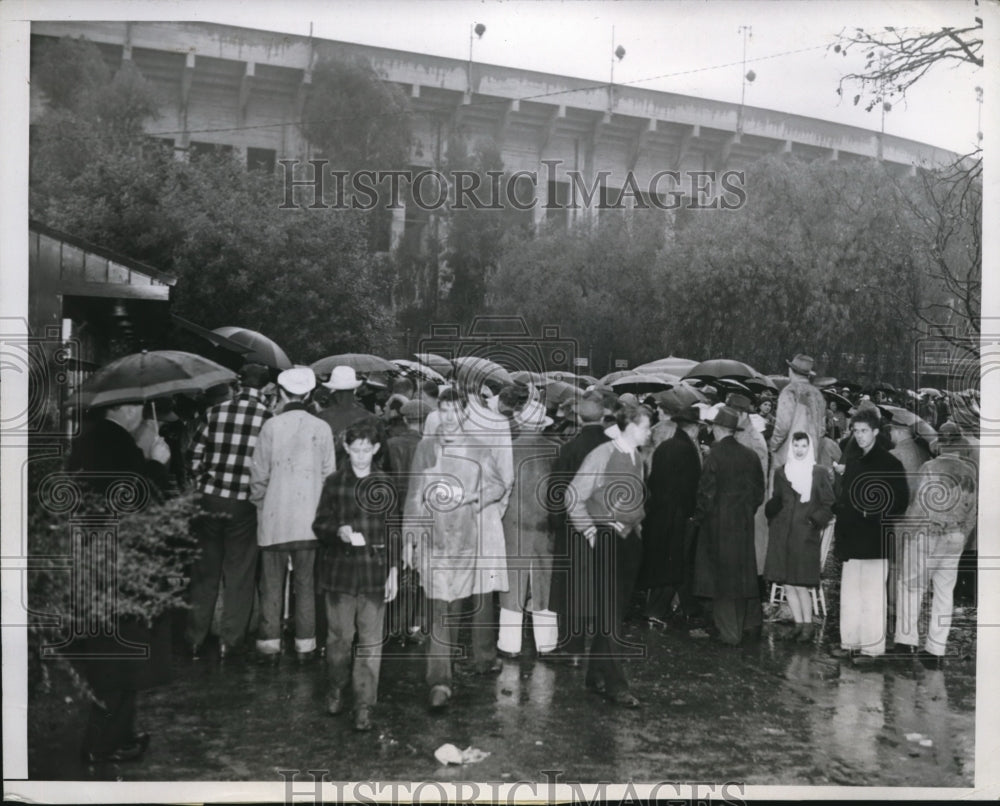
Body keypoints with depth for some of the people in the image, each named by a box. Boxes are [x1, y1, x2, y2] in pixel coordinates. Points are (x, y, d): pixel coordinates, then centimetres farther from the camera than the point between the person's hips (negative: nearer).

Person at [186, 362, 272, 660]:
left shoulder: (216, 412, 1)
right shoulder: (268, 418, -8)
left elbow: (196, 454, 3)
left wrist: (203, 484, 14)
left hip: (210, 500, 3)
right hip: (244, 504, -3)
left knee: (205, 570, 14)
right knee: (239, 574, 9)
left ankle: (195, 638, 22)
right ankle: (230, 641, 14)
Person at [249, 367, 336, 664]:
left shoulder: (271, 426, -6)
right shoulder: (321, 427, -3)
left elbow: (259, 473, -3)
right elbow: (328, 473, 0)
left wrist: (260, 502, 15)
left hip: (275, 517, -1)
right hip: (310, 517, 1)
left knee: (272, 583, 9)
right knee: (306, 583, 10)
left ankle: (270, 643, 14)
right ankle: (305, 644, 13)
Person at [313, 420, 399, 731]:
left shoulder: (384, 485, 5)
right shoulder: (334, 483, 3)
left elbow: (393, 530, 7)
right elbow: (319, 524, 6)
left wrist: (393, 570, 4)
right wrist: (338, 531, -16)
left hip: (375, 572, 0)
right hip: (340, 569, 0)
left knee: (371, 641, 0)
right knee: (339, 635, 7)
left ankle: (364, 705, 7)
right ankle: (336, 688, 30)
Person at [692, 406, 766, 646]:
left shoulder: (715, 455, -16)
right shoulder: (750, 455, 0)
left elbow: (707, 492, -15)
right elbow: (759, 491, 7)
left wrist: (699, 517, -1)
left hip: (719, 524, -5)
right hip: (744, 523, 5)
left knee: (722, 575, 3)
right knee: (744, 573, 18)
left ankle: (730, 632, 8)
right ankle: (751, 623, 30)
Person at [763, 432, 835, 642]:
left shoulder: (820, 473, 1)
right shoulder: (781, 473, 12)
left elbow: (829, 505, 1)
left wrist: (816, 521, -10)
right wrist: (772, 507, 0)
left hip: (806, 535, -4)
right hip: (782, 534, 4)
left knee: (800, 584, -7)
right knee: (787, 584, 3)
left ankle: (808, 623, 7)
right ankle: (799, 623, 11)